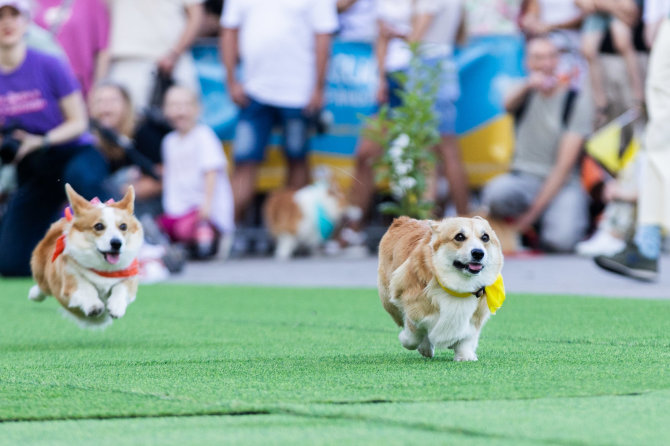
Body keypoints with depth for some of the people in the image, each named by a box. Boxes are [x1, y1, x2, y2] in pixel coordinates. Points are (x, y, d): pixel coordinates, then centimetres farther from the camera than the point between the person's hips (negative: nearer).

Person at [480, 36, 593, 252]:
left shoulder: (576, 101, -3)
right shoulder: (525, 92, 7)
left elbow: (564, 165, -9)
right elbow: (509, 105, -21)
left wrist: (533, 212, -15)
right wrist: (527, 86, -46)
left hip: (562, 185, -2)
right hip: (524, 178, 2)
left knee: (561, 239, -32)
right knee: (496, 192, -35)